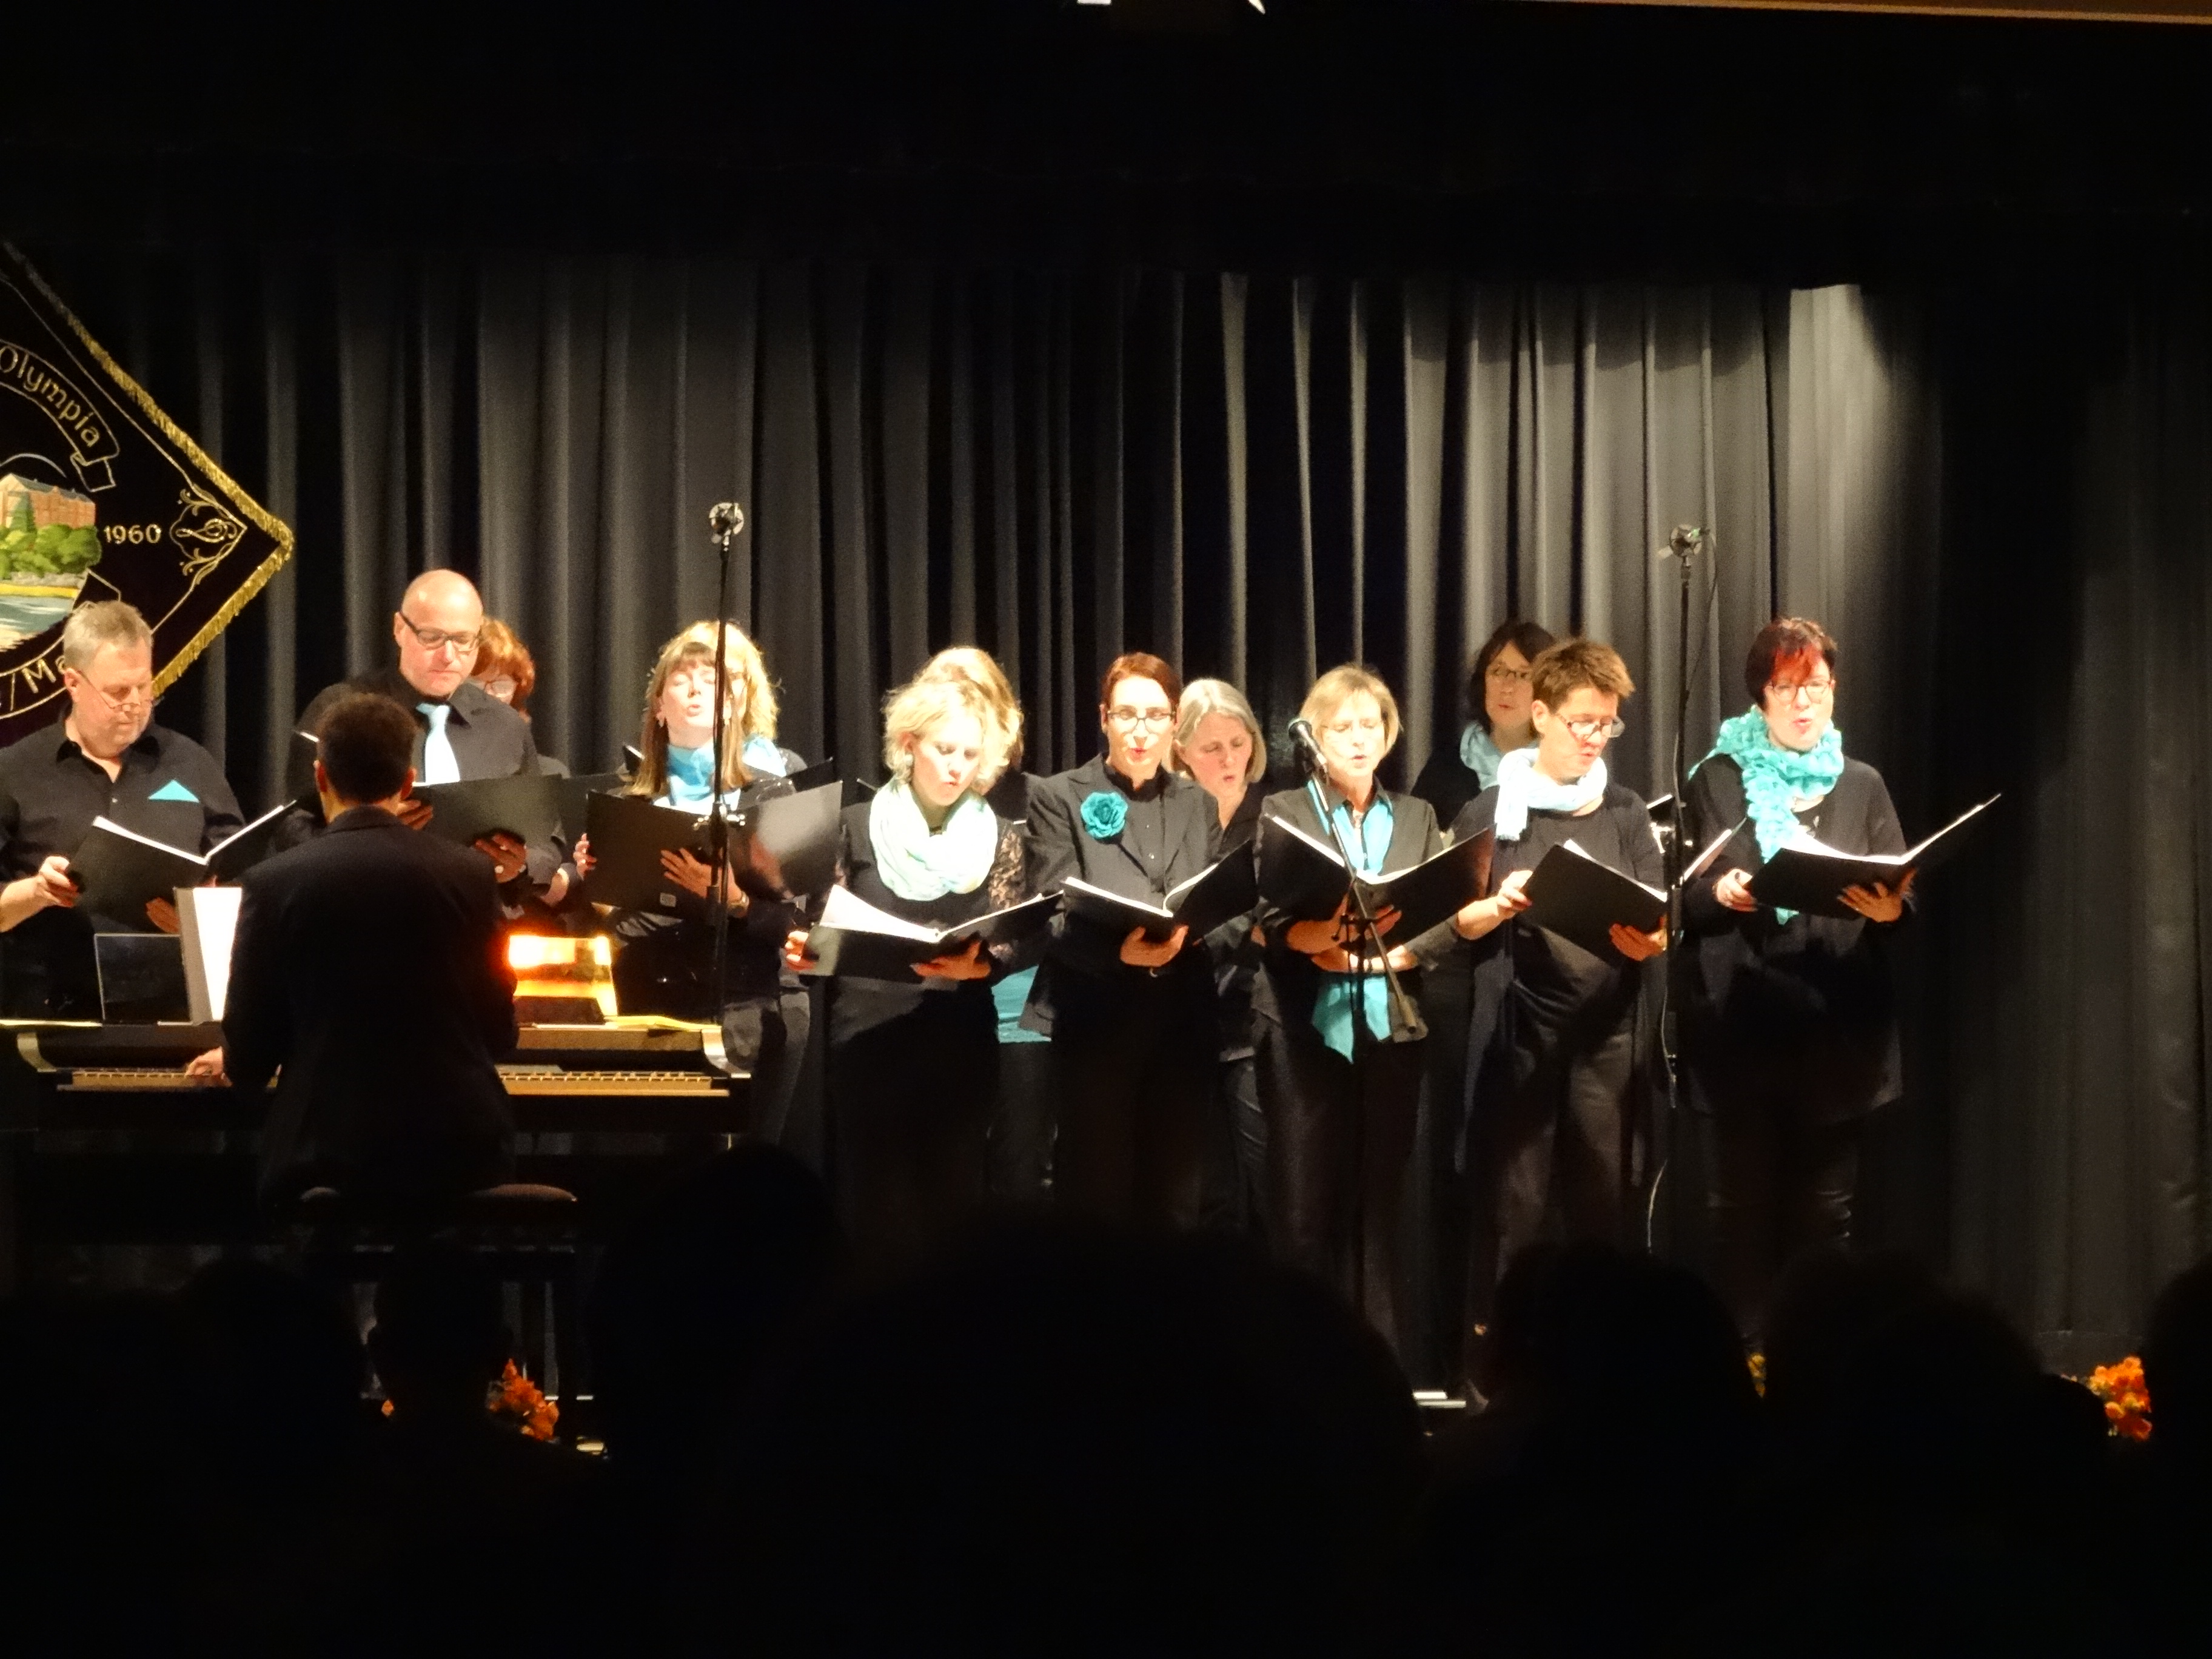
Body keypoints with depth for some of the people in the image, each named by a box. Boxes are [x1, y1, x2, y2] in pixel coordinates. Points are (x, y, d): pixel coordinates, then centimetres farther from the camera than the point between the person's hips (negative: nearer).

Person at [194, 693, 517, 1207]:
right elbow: (499, 1032, 8)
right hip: (461, 1148, 2)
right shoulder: (469, 875, 0)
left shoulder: (275, 883, -6)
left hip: (333, 1151, -2)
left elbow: (249, 1056, -1)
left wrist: (235, 1063, 24)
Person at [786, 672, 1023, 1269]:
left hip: (959, 1046, 1)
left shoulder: (999, 841, 7)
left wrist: (972, 966, -21)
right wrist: (803, 950, -16)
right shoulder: (859, 827, 4)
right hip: (867, 1039, -1)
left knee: (951, 1208, 1)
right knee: (877, 1215, -1)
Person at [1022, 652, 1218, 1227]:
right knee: (1097, 1201, -3)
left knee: (1172, 1202, 6)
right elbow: (1057, 916, -7)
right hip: (1097, 1023, -4)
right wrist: (1119, 950, -27)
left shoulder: (1198, 806, 15)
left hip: (1182, 1025, 4)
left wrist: (1179, 937, -15)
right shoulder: (1059, 798, 3)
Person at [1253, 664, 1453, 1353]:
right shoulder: (1284, 813, 6)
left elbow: (1445, 915, 3)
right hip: (1307, 1026, -2)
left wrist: (1375, 955, -12)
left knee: (1378, 1195, 3)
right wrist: (1317, 933, -27)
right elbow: (1269, 916, -7)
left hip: (1389, 1024, 2)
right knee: (1304, 1199, -4)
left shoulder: (1416, 817, 14)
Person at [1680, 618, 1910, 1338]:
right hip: (1742, 1027, -1)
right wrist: (1720, 893, -17)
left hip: (1837, 1029, 1)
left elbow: (1904, 895, 8)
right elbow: (1684, 898, 4)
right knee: (1743, 1204, -1)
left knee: (1825, 1209, 3)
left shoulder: (1862, 786, 12)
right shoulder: (1719, 779, 7)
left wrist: (1890, 909, -15)